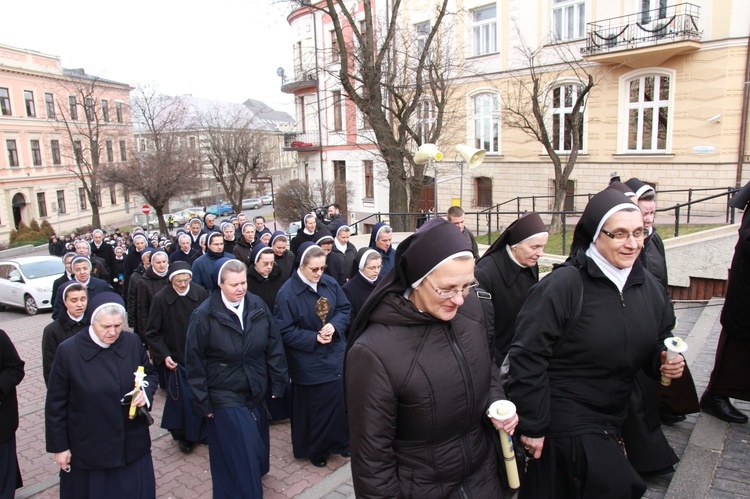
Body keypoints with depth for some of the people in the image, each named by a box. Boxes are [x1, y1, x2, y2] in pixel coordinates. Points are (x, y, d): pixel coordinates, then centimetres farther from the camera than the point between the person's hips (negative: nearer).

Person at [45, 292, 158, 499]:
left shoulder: (133, 343, -10)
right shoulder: (68, 351, -15)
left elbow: (150, 374, 7)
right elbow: (56, 404, -6)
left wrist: (146, 391, -14)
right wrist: (59, 446, -2)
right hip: (88, 449, -2)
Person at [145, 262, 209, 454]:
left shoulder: (200, 293, -9)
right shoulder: (160, 298, -12)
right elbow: (153, 333, -5)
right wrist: (163, 355, -12)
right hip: (175, 359, -2)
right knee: (181, 398, 7)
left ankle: (202, 431, 30)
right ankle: (183, 435, 28)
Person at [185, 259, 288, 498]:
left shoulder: (258, 306, -7)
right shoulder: (204, 316, -15)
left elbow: (274, 346, 0)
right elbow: (194, 362, -9)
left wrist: (278, 383, 1)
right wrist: (203, 402, -7)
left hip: (256, 394, 4)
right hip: (225, 397, -4)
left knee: (257, 448, 20)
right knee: (240, 455, 3)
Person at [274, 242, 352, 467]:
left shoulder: (330, 283, -3)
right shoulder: (287, 292, -16)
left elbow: (345, 308, 4)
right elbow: (284, 331, -14)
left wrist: (334, 325, -16)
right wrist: (314, 338, -19)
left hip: (335, 356, 4)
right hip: (308, 362, -4)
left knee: (339, 402, 13)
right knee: (314, 407, 9)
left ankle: (340, 442, 36)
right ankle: (316, 450, 32)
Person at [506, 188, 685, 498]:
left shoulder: (649, 287, 2)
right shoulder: (563, 285, -21)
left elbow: (658, 344, 16)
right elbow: (527, 356, -21)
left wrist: (667, 362, -8)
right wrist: (532, 426, -18)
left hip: (612, 422, 7)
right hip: (565, 424, -7)